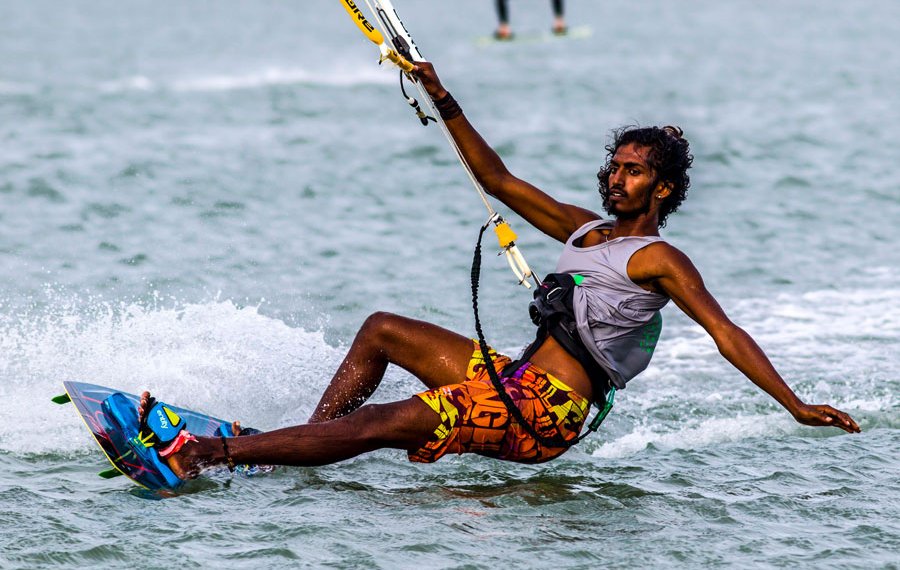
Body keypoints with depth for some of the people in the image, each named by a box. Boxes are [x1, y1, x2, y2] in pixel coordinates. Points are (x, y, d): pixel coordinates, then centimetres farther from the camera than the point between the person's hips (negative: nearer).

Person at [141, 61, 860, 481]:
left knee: (384, 424, -18)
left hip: (544, 416, -9)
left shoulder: (658, 259, -6)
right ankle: (299, 445, 6)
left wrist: (796, 405, -20)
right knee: (381, 330, 16)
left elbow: (725, 332, -13)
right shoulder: (584, 227, 17)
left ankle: (207, 454, -24)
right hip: (511, 378, 9)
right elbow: (499, 181, 20)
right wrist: (444, 102, 14)